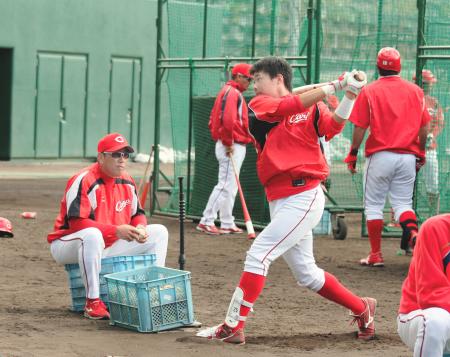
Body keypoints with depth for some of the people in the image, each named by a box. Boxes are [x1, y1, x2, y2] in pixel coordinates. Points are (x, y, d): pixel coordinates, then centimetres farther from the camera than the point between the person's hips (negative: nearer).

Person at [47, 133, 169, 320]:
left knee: (159, 232, 3)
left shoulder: (127, 182, 3)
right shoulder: (84, 181, -21)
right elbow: (77, 223, -28)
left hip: (109, 247, 8)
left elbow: (137, 213, 12)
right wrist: (116, 230, -33)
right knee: (92, 235, -44)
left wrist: (140, 227, -14)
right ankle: (93, 303, -35)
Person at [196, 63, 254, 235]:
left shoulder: (228, 91, 19)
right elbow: (228, 119, -26)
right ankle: (206, 221, -8)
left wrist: (222, 139, 15)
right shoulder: (232, 92, -13)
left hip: (236, 147, 11)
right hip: (232, 147, -11)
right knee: (225, 185, -9)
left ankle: (228, 224, 18)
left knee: (230, 186, 13)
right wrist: (228, 142, -19)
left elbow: (213, 120, 20)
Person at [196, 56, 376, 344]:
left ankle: (233, 326, -9)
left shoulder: (312, 107, 3)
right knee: (306, 274, 13)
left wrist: (349, 96, -24)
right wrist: (333, 86, -12)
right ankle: (361, 308, 30)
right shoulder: (259, 105, 6)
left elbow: (333, 126, -13)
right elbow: (291, 107, -11)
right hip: (279, 201, 5)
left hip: (305, 197, -5)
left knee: (259, 255, -14)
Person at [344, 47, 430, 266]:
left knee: (373, 205, 7)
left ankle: (376, 255, 6)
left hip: (380, 156, -3)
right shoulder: (415, 91, 6)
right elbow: (424, 127, 7)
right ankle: (413, 232, -20)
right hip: (408, 156, 3)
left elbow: (360, 127, -6)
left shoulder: (369, 91, -3)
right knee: (403, 202, 11)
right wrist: (421, 155, 18)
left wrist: (352, 155, 4)